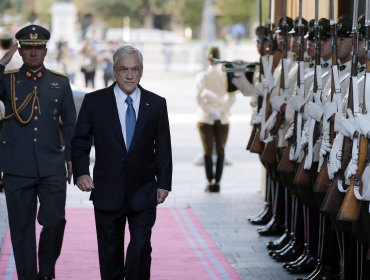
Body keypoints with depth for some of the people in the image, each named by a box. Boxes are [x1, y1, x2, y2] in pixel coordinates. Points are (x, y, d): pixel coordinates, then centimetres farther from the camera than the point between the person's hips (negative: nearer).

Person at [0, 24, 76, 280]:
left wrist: (72, 158, 6)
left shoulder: (60, 83, 9)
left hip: (52, 166, 0)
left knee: (55, 220, -6)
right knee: (22, 228, 4)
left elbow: (69, 124, 12)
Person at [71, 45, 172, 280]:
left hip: (144, 192, 0)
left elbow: (163, 148, 6)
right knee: (110, 250, 9)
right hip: (108, 192, 0)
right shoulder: (94, 101, 0)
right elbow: (80, 142, 3)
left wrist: (164, 183, 1)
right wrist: (81, 172, -12)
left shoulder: (156, 104, 4)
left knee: (141, 247, -9)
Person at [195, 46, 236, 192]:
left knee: (208, 151, 4)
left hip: (205, 118, -1)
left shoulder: (202, 76, -4)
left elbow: (199, 97, -11)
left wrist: (209, 111, -6)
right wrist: (222, 111, -3)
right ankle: (217, 182, 1)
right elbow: (232, 97, -6)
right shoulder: (226, 76, -2)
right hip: (223, 119, 1)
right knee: (220, 151, 6)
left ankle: (210, 182, -3)